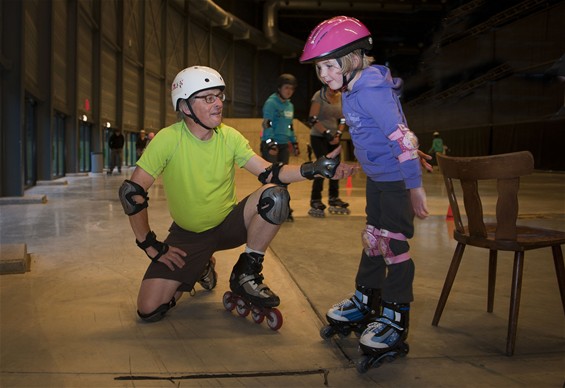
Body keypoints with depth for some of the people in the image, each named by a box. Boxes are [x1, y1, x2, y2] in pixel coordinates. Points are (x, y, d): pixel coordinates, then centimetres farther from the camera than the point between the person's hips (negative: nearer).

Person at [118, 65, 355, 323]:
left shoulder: (229, 136, -7)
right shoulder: (169, 139, -19)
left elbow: (269, 174, -13)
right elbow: (132, 191, -18)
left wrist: (314, 169, -28)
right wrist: (150, 245, -16)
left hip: (228, 223, 2)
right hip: (188, 235, -2)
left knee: (275, 195, -26)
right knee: (149, 310, -14)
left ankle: (246, 274, -6)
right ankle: (200, 269, 19)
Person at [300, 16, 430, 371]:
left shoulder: (371, 89, -24)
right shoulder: (354, 89, 5)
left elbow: (403, 137, -27)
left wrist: (415, 185, -26)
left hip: (396, 178, -10)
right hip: (377, 176, 10)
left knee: (393, 244, -3)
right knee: (373, 239, 18)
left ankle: (395, 321, 9)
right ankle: (365, 305, 33)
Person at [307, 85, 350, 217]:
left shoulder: (341, 97, 4)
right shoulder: (319, 96, -12)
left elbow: (342, 119, 10)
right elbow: (312, 119, -16)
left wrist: (338, 134, -4)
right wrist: (327, 133, -19)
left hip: (333, 138, 6)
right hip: (318, 137, -6)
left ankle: (334, 199, 19)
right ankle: (315, 201, -3)